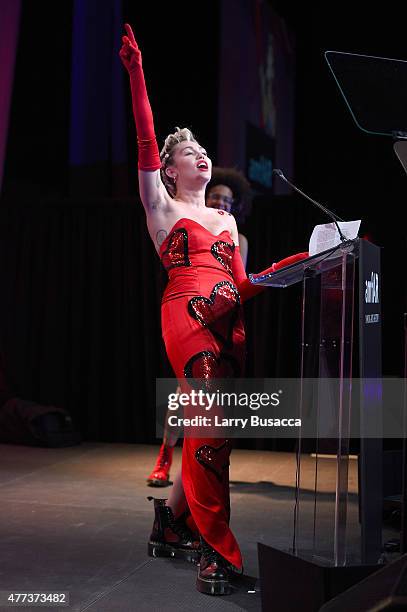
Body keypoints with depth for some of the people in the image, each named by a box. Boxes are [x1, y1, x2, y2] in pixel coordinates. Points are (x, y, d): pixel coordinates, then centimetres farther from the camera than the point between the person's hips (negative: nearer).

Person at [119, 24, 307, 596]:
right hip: (187, 316, -6)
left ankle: (170, 524, 19)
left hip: (229, 322, 6)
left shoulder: (227, 220, 27)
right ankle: (216, 552, -16)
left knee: (213, 427, 3)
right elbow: (146, 143, -1)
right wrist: (137, 76, -8)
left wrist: (291, 264, 8)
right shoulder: (162, 206, 11)